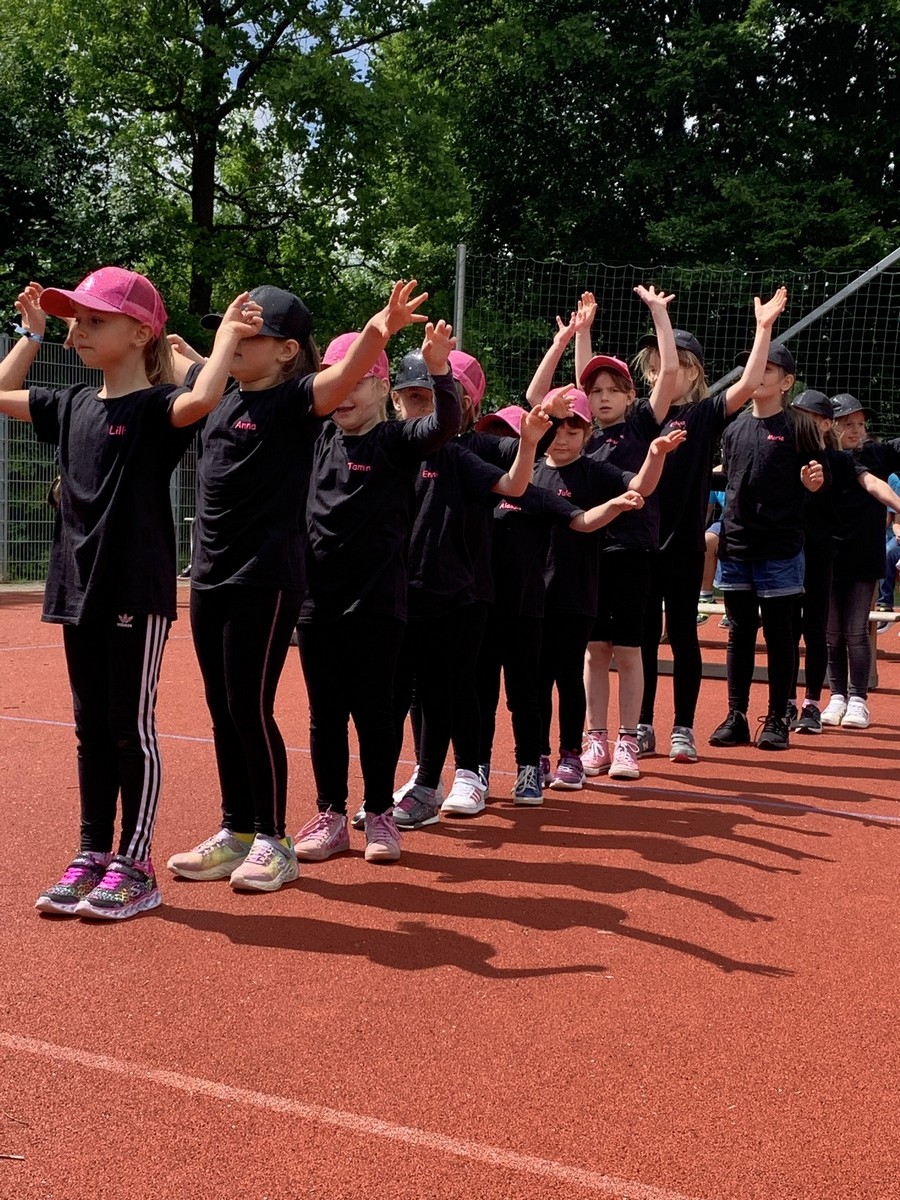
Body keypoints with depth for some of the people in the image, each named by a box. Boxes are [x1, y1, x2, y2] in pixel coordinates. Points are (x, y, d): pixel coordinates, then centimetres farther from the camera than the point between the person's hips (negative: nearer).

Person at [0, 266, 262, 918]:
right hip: (79, 589, 7)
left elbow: (201, 400, -32)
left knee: (131, 728, 0)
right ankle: (92, 856, 23)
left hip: (138, 593, -7)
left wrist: (227, 334, -20)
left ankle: (135, 867, 10)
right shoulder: (72, 404, 12)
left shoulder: (156, 405, -9)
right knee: (91, 729, 13)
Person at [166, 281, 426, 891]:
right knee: (222, 711, 12)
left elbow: (344, 376, -30)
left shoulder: (294, 400, -9)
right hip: (209, 577, 8)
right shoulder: (221, 400, 11)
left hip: (267, 581, -7)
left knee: (251, 709, -3)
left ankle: (274, 841, 12)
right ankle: (236, 832, 25)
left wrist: (377, 332, -47)